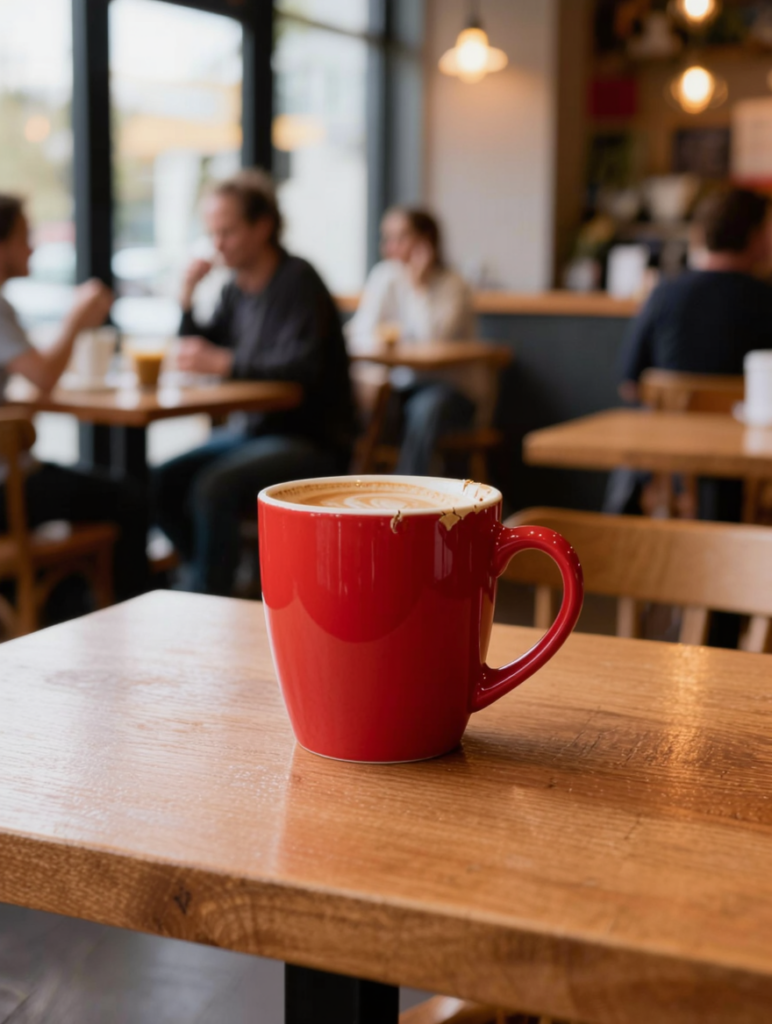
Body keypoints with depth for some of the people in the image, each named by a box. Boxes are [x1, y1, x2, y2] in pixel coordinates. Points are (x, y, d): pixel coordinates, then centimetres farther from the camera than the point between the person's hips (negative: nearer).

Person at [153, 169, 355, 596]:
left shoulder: (298, 281, -14)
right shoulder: (236, 288, 10)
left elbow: (302, 367, -27)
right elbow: (200, 355, 14)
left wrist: (224, 362, -34)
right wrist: (187, 297, -1)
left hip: (312, 441, -8)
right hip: (254, 428, 8)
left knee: (213, 489, -29)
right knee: (163, 484, -7)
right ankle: (220, 581, 7)